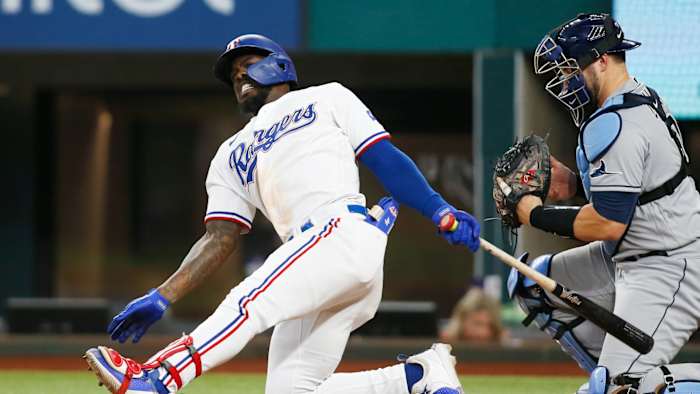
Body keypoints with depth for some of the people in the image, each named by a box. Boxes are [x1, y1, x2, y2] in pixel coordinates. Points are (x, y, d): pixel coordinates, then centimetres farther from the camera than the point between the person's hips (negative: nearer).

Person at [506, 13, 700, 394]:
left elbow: (608, 223, -25)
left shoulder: (611, 125, -22)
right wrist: (576, 183, 9)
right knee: (531, 283, 18)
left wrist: (538, 215, -11)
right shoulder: (643, 98, 9)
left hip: (668, 272, -11)